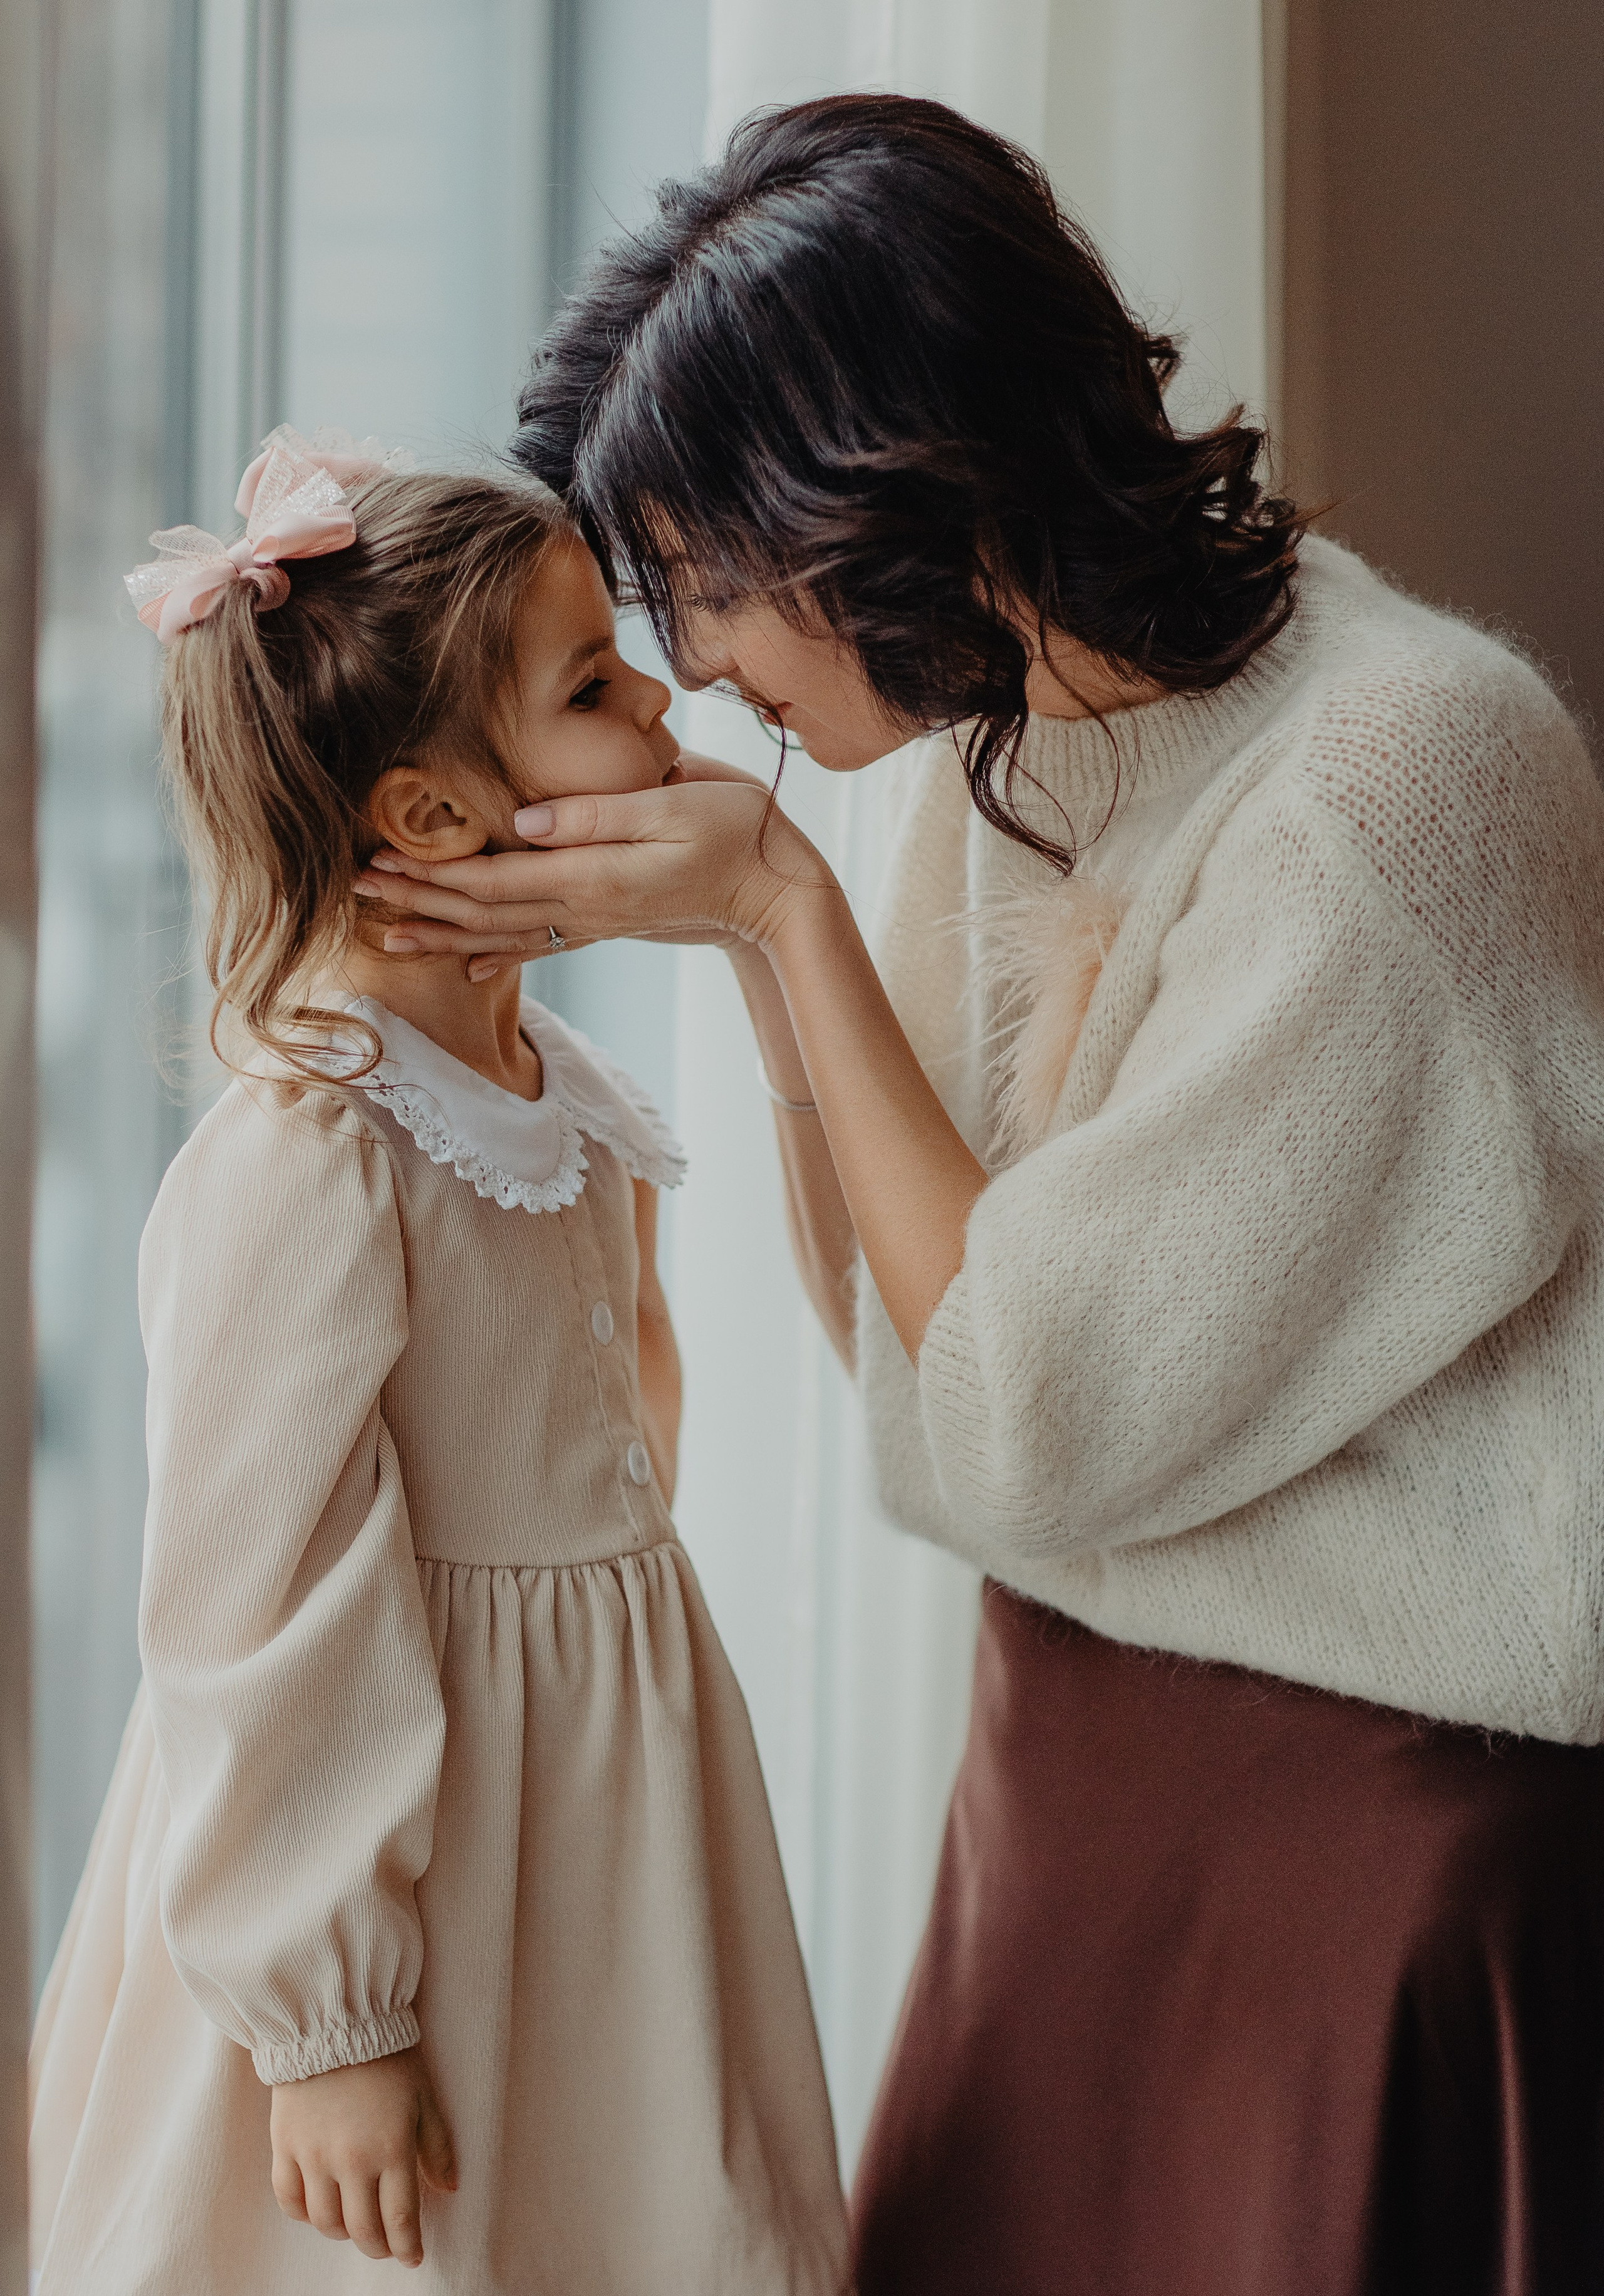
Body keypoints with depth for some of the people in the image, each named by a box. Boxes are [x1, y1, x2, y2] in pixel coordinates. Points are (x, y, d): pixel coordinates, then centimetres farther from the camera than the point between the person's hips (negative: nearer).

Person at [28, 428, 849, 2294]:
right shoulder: (304, 1165, -23)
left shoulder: (569, 1100, 4)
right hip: (392, 1860, -8)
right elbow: (260, 1631, -21)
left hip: (600, 1838, 8)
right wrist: (324, 2026, -18)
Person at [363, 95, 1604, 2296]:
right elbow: (902, 1335, 6)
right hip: (1077, 1773, 7)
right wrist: (756, 924, -3)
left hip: (1367, 1815, -7)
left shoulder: (1403, 776, -23)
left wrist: (786, 906, -15)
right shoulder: (997, 749, 2)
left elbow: (1039, 1420, -19)